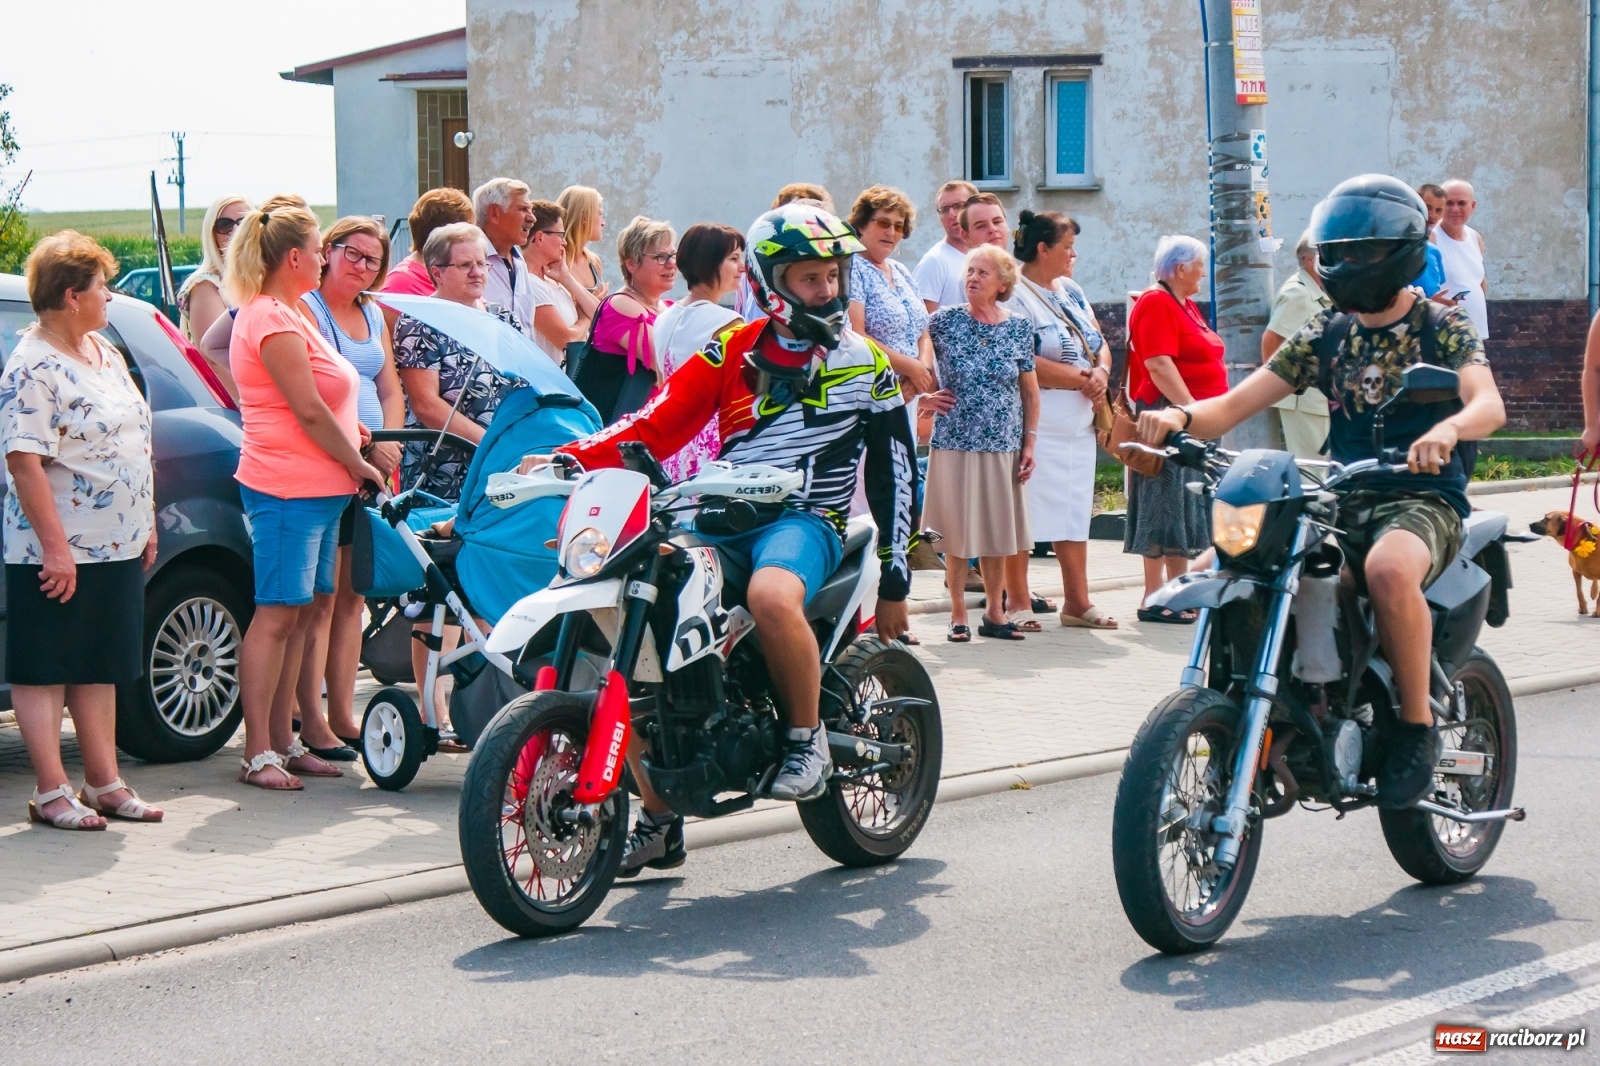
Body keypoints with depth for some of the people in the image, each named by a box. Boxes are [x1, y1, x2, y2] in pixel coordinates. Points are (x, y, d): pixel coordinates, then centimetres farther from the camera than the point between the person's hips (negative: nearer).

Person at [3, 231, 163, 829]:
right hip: (58, 554, -9)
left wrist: (146, 525, 17)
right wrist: (55, 548, -23)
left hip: (117, 546, 9)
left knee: (101, 668, 13)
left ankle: (104, 782, 19)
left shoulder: (104, 353, 12)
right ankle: (51, 792, 3)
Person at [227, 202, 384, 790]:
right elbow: (310, 411, -16)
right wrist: (359, 465, -7)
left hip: (315, 487, 10)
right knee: (277, 615, -9)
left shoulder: (281, 313, 20)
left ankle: (284, 741, 16)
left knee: (298, 614, 11)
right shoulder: (274, 321, -14)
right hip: (287, 490, -10)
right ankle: (258, 753, -7)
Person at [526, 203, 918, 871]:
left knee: (771, 595, -40)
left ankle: (808, 738, -13)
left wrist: (894, 578, 6)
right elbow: (659, 424, 4)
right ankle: (660, 821, 0)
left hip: (806, 520, -3)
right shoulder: (735, 350, 9)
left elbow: (894, 472, 10)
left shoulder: (865, 364, 7)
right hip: (720, 519, 3)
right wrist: (571, 459, -11)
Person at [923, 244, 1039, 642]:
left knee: (998, 531, 7)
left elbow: (1030, 391, 8)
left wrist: (1029, 443, 4)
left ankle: (995, 611, 19)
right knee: (956, 532, 1)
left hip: (1003, 446, 2)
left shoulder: (1019, 329, 3)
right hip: (954, 442, -2)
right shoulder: (944, 322, -1)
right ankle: (957, 613, 10)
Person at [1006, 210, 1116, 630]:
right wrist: (1082, 379, -15)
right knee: (1024, 515, -6)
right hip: (1037, 426, -8)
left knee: (1075, 512, 11)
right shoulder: (1014, 296, -10)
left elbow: (1100, 345, 17)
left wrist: (1101, 372, -6)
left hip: (1078, 423, 8)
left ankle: (1077, 602, 18)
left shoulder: (1071, 293, 16)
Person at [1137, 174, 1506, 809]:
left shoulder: (1443, 326, 0)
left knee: (1389, 569, -40)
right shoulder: (1324, 335, 13)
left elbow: (1489, 403, -20)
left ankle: (1418, 726, -22)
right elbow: (1236, 404, 5)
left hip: (1422, 499, -5)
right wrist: (1182, 416, -18)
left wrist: (1448, 428, -44)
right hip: (1342, 500, 5)